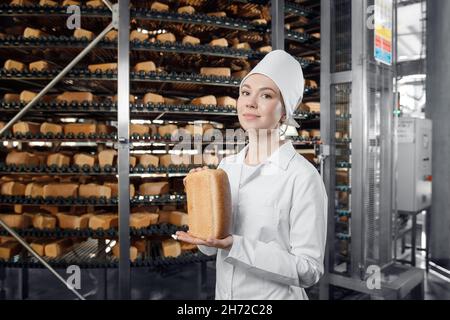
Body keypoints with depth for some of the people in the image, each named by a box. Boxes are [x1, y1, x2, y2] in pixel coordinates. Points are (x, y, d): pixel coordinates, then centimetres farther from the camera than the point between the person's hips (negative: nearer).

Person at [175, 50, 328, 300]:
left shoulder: (302, 176, -20)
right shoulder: (227, 166, -3)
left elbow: (308, 271, -19)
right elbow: (209, 248, 3)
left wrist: (235, 245, -26)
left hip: (275, 295, -5)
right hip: (223, 293, 5)